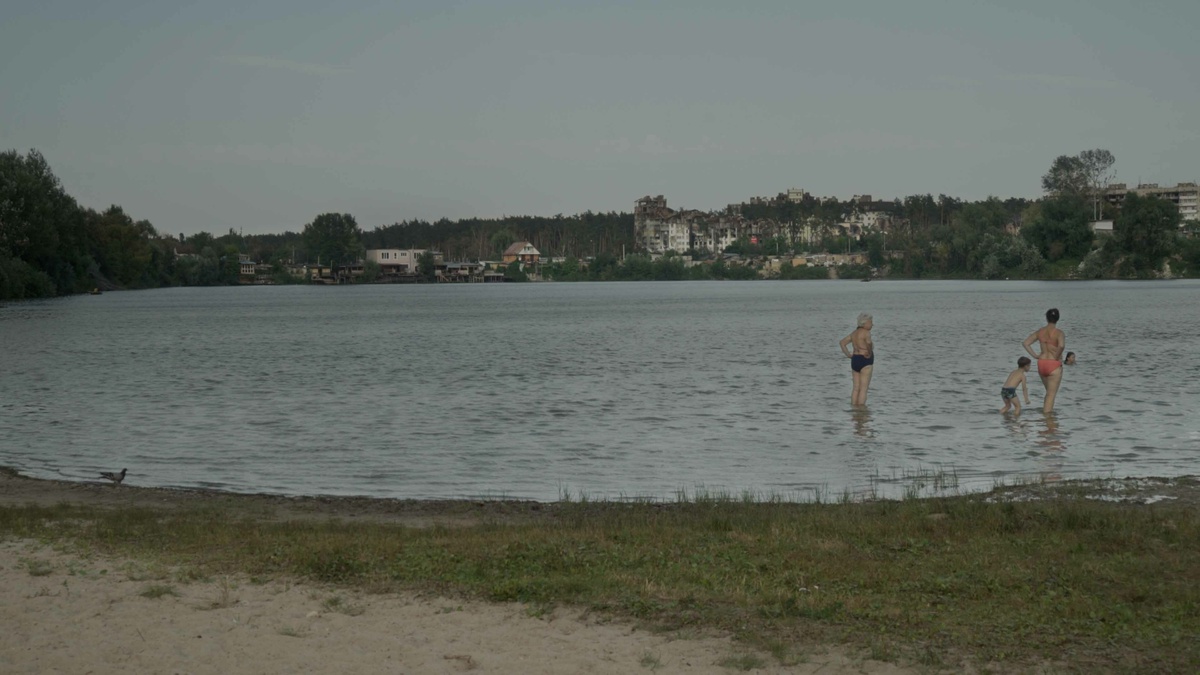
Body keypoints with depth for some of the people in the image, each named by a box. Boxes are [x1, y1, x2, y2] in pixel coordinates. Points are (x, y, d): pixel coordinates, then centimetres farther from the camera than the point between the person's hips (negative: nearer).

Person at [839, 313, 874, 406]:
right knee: (863, 389, -5)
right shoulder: (866, 332, -12)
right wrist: (869, 352, -18)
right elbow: (868, 342, -33)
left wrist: (848, 354, 12)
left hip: (855, 360, 8)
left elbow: (842, 342, 17)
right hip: (865, 361, -8)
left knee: (856, 388, 11)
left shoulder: (854, 333, 13)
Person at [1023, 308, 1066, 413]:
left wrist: (1035, 355, 5)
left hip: (1041, 364, 5)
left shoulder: (1040, 331, 4)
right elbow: (1061, 346, -31)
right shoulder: (1059, 333, -12)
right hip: (1054, 366, -5)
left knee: (1049, 393, 24)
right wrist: (1057, 357, -14)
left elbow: (1025, 343, 3)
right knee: (1051, 395, -1)